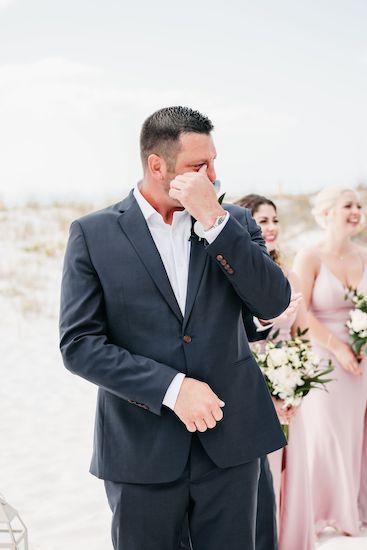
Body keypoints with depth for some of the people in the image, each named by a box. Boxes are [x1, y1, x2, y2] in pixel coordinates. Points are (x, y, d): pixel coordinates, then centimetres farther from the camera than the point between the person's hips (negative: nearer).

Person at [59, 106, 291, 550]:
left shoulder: (233, 223, 5)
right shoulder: (94, 234, -4)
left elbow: (273, 304, -7)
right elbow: (78, 344, -8)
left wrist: (214, 221, -15)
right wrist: (172, 388, -16)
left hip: (231, 443, 2)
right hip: (141, 450, -2)